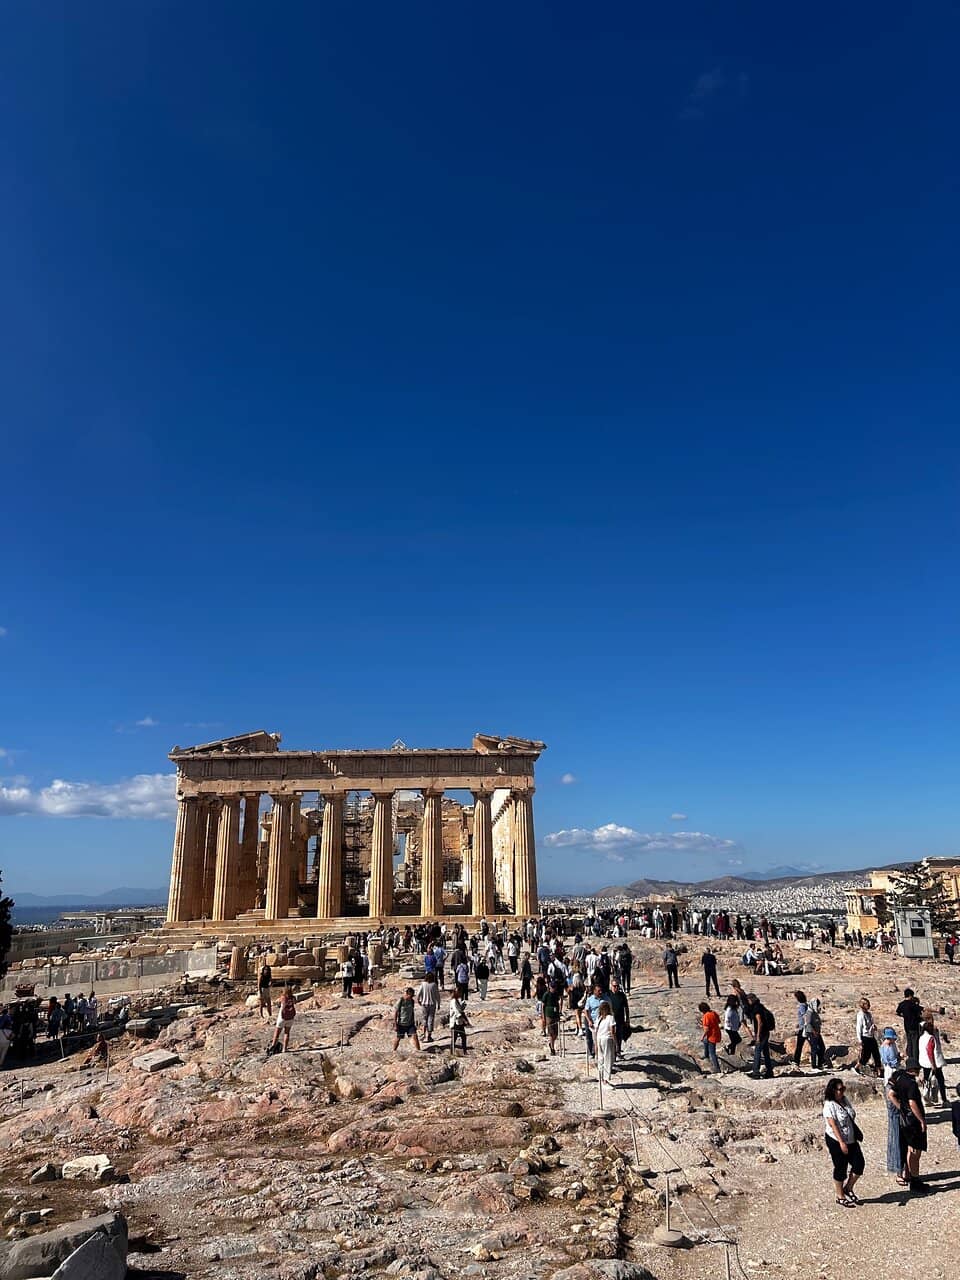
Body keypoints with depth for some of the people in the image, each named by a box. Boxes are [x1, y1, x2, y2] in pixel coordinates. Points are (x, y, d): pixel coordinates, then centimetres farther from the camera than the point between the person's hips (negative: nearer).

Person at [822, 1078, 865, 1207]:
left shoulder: (844, 1100, 4)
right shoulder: (829, 1105, -19)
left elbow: (851, 1118, 16)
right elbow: (833, 1125, -23)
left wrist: (857, 1135, 18)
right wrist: (841, 1143, -26)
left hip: (851, 1140, 7)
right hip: (836, 1142, -7)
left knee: (859, 1164, 4)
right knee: (840, 1168, 3)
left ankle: (849, 1189, 25)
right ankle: (840, 1197, 20)